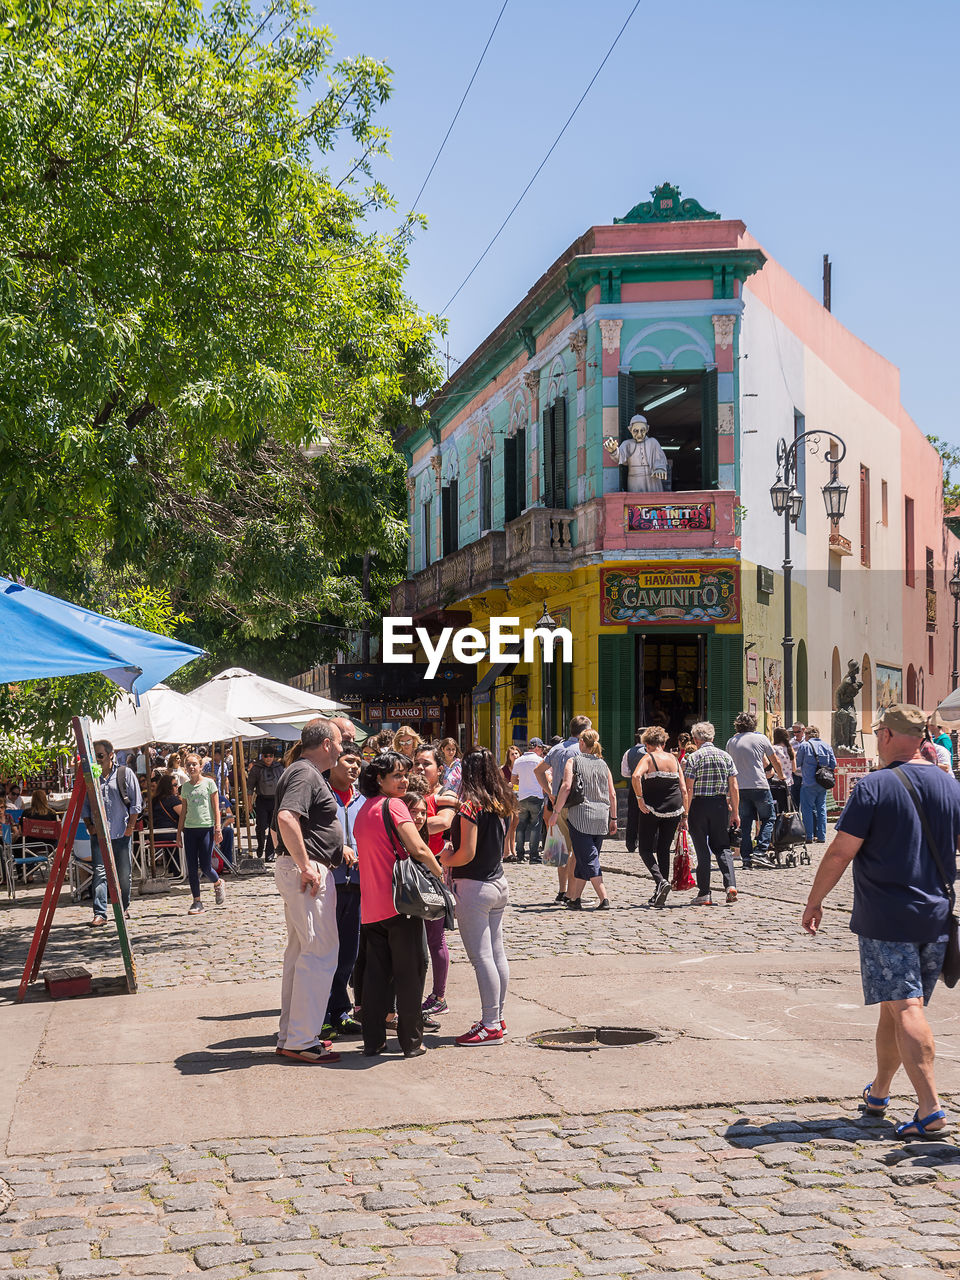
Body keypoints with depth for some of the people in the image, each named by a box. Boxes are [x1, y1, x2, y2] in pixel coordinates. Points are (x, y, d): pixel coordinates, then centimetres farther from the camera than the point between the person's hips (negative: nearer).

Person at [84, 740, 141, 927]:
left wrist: (130, 827, -3)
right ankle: (99, 913, -13)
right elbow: (84, 804, 14)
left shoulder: (125, 774, 1)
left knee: (123, 874, 7)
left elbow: (136, 803, 2)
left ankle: (124, 907, 27)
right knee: (99, 872, -10)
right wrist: (89, 825, 2)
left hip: (122, 833, -1)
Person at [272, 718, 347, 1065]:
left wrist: (335, 848, 23)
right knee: (321, 952, -8)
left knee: (300, 952, 15)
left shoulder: (305, 773, 19)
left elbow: (283, 825, 28)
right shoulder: (305, 774, -13)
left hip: (297, 870, 11)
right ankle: (301, 1041, -6)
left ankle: (290, 1035, 22)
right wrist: (305, 864, -27)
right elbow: (286, 818, -30)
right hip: (309, 873, -11)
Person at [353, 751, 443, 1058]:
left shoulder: (363, 811, 15)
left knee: (375, 973, 11)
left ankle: (373, 1041, 13)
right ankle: (411, 1042, 5)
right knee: (409, 972, 1)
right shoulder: (393, 805, -10)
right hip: (400, 901, -7)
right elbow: (418, 850, -18)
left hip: (371, 907, 7)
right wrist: (441, 874, -5)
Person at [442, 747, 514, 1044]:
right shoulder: (503, 805, 6)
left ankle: (490, 1025, -3)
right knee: (497, 953, 14)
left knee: (481, 957, -5)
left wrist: (445, 859, -1)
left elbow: (467, 854, -20)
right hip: (499, 883, 8)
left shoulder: (471, 806, -17)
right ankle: (497, 1017, 22)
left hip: (473, 886, -8)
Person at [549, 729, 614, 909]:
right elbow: (612, 794, 10)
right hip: (601, 817, 5)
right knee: (581, 858, 14)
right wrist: (613, 818, 17)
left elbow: (566, 787, -11)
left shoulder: (574, 761, 0)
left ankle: (604, 899, -17)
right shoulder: (603, 764, 13)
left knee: (589, 860, -6)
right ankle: (574, 898, 19)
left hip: (580, 815, -5)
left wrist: (555, 811, -6)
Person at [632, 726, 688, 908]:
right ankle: (659, 895, 12)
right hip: (674, 809, 4)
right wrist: (685, 814, 11)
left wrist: (639, 798, -14)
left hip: (652, 809, -4)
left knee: (645, 849, 6)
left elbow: (636, 776, -24)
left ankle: (660, 881, -18)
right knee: (664, 850, 13)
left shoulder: (648, 758, -3)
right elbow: (684, 789, 8)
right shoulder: (674, 759, 10)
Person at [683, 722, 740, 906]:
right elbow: (734, 788, 4)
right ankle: (730, 885, -7)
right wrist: (735, 812, 11)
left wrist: (685, 814, -8)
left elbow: (689, 789, -10)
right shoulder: (726, 756, 5)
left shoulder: (693, 758, -6)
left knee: (702, 850, 4)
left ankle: (704, 894, 5)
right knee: (722, 847, 12)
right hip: (720, 805, 3)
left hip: (699, 805, -3)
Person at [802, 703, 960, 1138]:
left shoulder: (874, 786, -11)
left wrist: (814, 902, 0)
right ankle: (878, 1093, 31)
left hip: (885, 919, -5)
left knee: (905, 1009, -6)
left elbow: (841, 852, -11)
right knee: (896, 1008, 17)